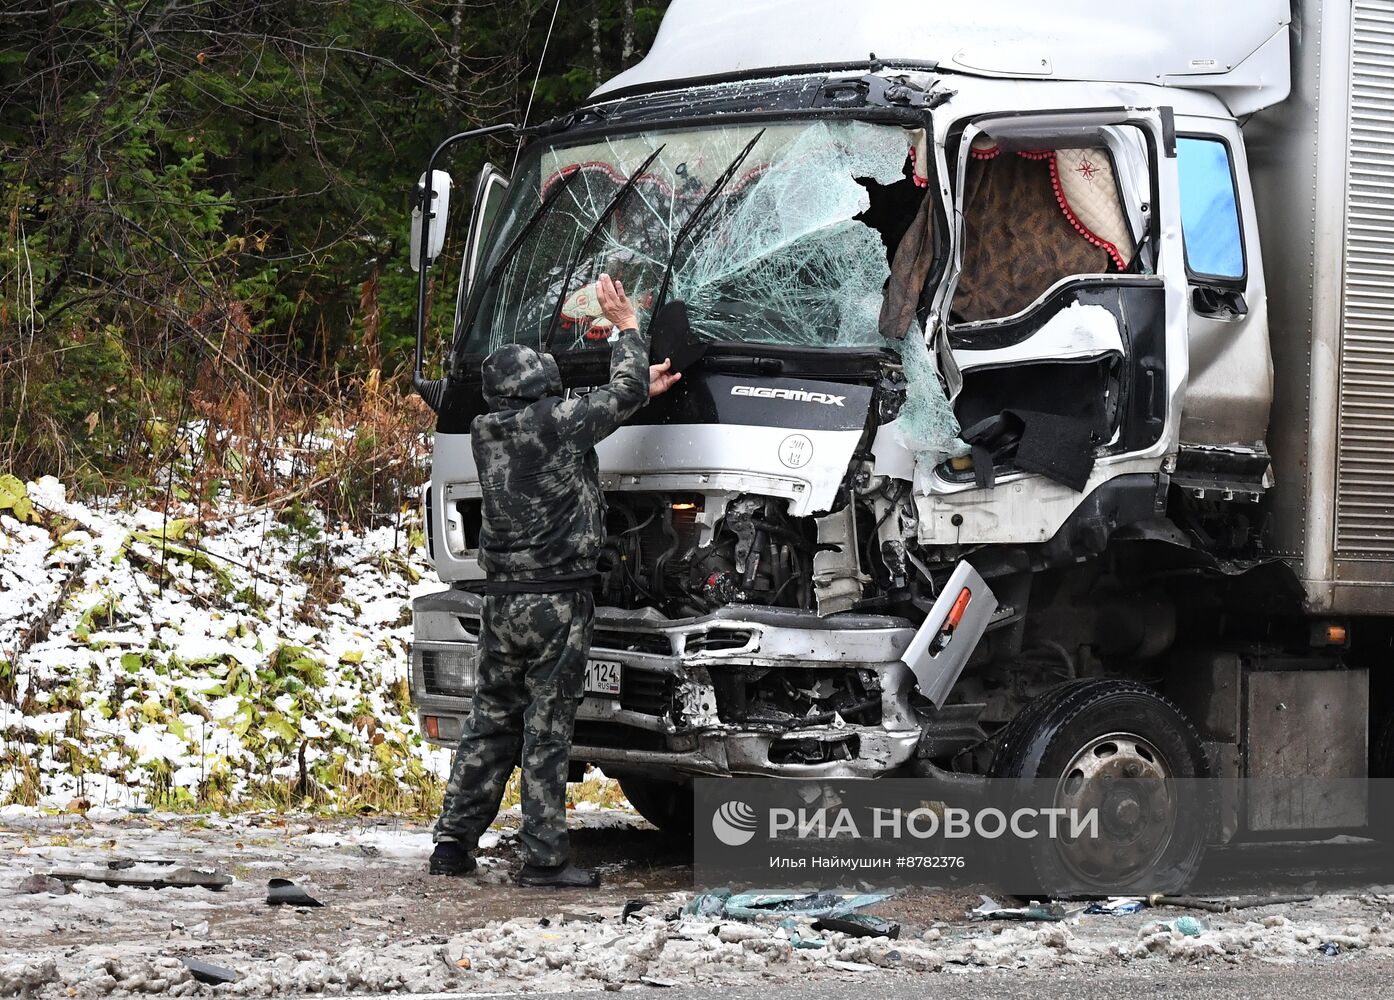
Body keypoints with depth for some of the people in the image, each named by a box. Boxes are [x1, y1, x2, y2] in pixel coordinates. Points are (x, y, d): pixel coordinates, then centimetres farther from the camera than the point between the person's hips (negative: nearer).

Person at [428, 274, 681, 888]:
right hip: (557, 602, -6)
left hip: (501, 601, 6)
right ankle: (544, 858, -1)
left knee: (490, 723, 14)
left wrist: (636, 390, 27)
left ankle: (454, 843, 14)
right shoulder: (554, 424, -13)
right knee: (547, 732, -3)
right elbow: (625, 393, -4)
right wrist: (627, 329, 10)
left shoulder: (486, 434, 8)